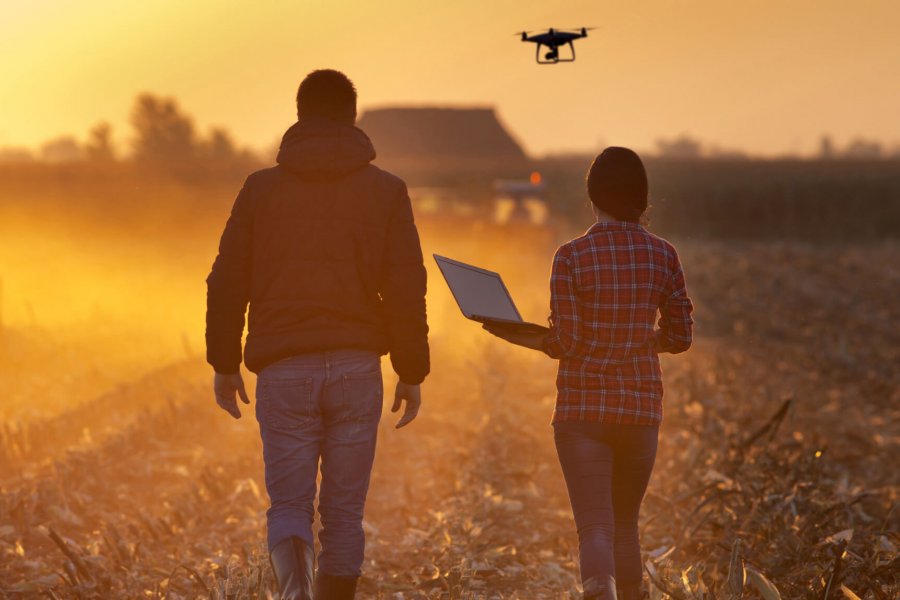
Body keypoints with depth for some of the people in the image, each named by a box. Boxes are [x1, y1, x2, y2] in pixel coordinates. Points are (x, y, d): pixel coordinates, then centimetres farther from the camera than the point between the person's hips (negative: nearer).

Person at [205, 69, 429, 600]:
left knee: (289, 506, 4)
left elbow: (226, 284, 5)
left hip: (284, 371, 0)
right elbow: (406, 292, -1)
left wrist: (224, 364, 15)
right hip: (356, 368, 0)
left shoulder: (260, 188, 4)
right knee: (344, 511, 10)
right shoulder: (386, 191, 3)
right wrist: (412, 373, 7)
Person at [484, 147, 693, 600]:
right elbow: (680, 337, 7)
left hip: (583, 407, -3)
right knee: (626, 526, 18)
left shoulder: (572, 256, -9)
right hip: (642, 405, 3)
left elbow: (565, 344, -12)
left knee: (595, 529, -5)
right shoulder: (663, 255, 1)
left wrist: (518, 337, 5)